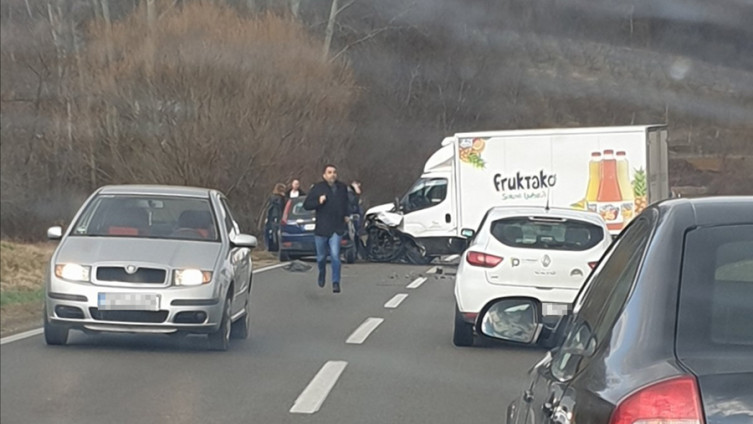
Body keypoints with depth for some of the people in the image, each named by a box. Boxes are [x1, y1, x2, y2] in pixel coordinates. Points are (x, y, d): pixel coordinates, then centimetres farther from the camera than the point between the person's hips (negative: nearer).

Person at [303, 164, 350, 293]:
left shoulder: (342, 188, 8)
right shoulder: (317, 188, -2)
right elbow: (306, 205, -3)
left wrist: (346, 215, 16)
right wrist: (319, 202, -18)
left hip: (337, 228, 1)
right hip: (321, 228, -1)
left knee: (335, 255, -14)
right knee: (321, 256, 11)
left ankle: (336, 282, -11)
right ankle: (322, 273, 41)